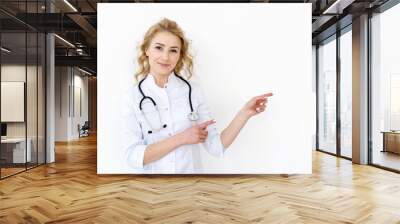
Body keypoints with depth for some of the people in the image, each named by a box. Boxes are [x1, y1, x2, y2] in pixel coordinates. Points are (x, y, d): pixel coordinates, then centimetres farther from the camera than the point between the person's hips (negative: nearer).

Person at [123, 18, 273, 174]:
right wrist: (181, 138, -21)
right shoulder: (134, 95, -10)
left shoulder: (193, 90, -8)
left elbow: (216, 147, -9)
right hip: (152, 173, -1)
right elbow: (133, 157, -16)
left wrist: (245, 112, -18)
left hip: (190, 171, 1)